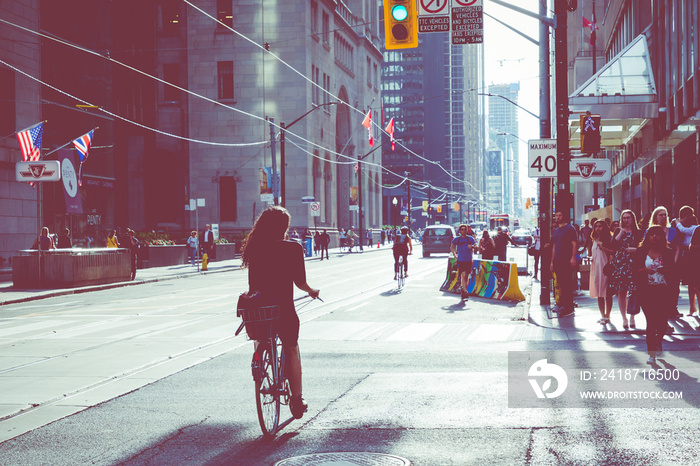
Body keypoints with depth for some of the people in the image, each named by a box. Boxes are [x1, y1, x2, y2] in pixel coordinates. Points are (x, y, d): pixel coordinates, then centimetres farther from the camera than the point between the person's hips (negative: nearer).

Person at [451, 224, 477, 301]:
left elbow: (475, 245, 2)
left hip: (468, 260, 2)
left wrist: (472, 246, -20)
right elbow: (452, 247, 19)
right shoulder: (457, 239, 5)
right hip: (460, 260, -2)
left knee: (466, 276, 8)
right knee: (463, 275, -16)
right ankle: (465, 292, -18)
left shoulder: (470, 238, 6)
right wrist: (454, 255, 9)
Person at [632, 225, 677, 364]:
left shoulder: (667, 253, 6)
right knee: (651, 320, -5)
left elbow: (673, 271, 6)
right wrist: (645, 270, -14)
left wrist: (665, 271, -15)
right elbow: (634, 269, 4)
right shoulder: (641, 252, 6)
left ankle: (658, 342, 32)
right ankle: (652, 354, -2)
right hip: (647, 290, -1)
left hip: (663, 290, 1)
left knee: (662, 319, -1)